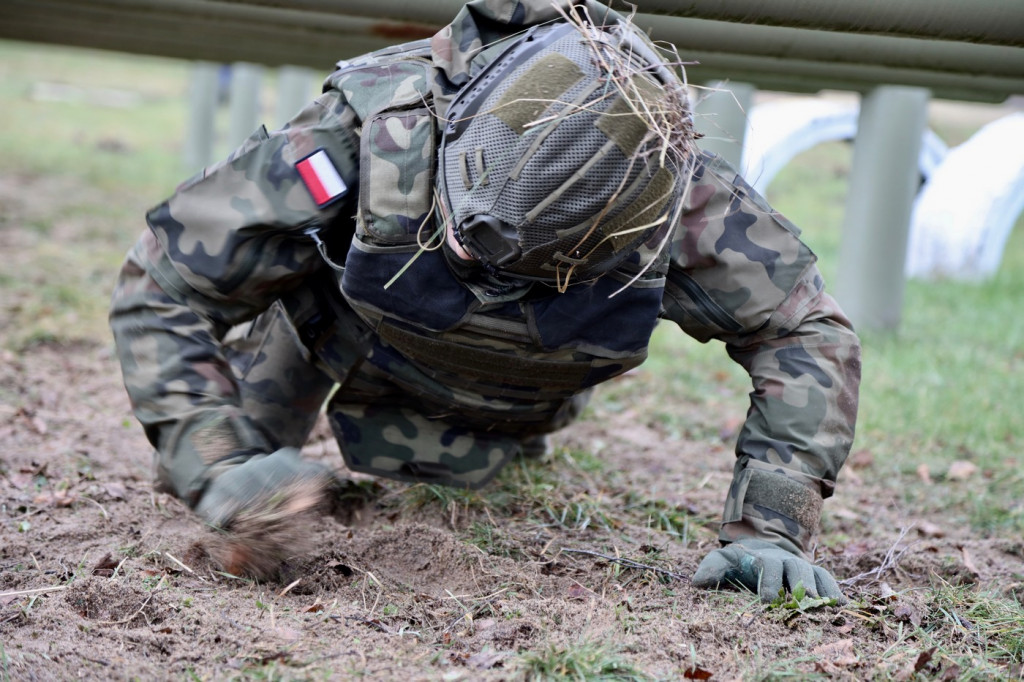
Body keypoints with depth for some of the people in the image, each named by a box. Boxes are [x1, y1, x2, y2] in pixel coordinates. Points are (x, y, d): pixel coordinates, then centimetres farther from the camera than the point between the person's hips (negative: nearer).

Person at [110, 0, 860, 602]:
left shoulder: (682, 204, -44)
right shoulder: (363, 137, -48)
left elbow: (806, 330, -28)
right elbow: (160, 288, -37)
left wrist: (769, 527, -38)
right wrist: (220, 466, -51)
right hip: (337, 325, 0)